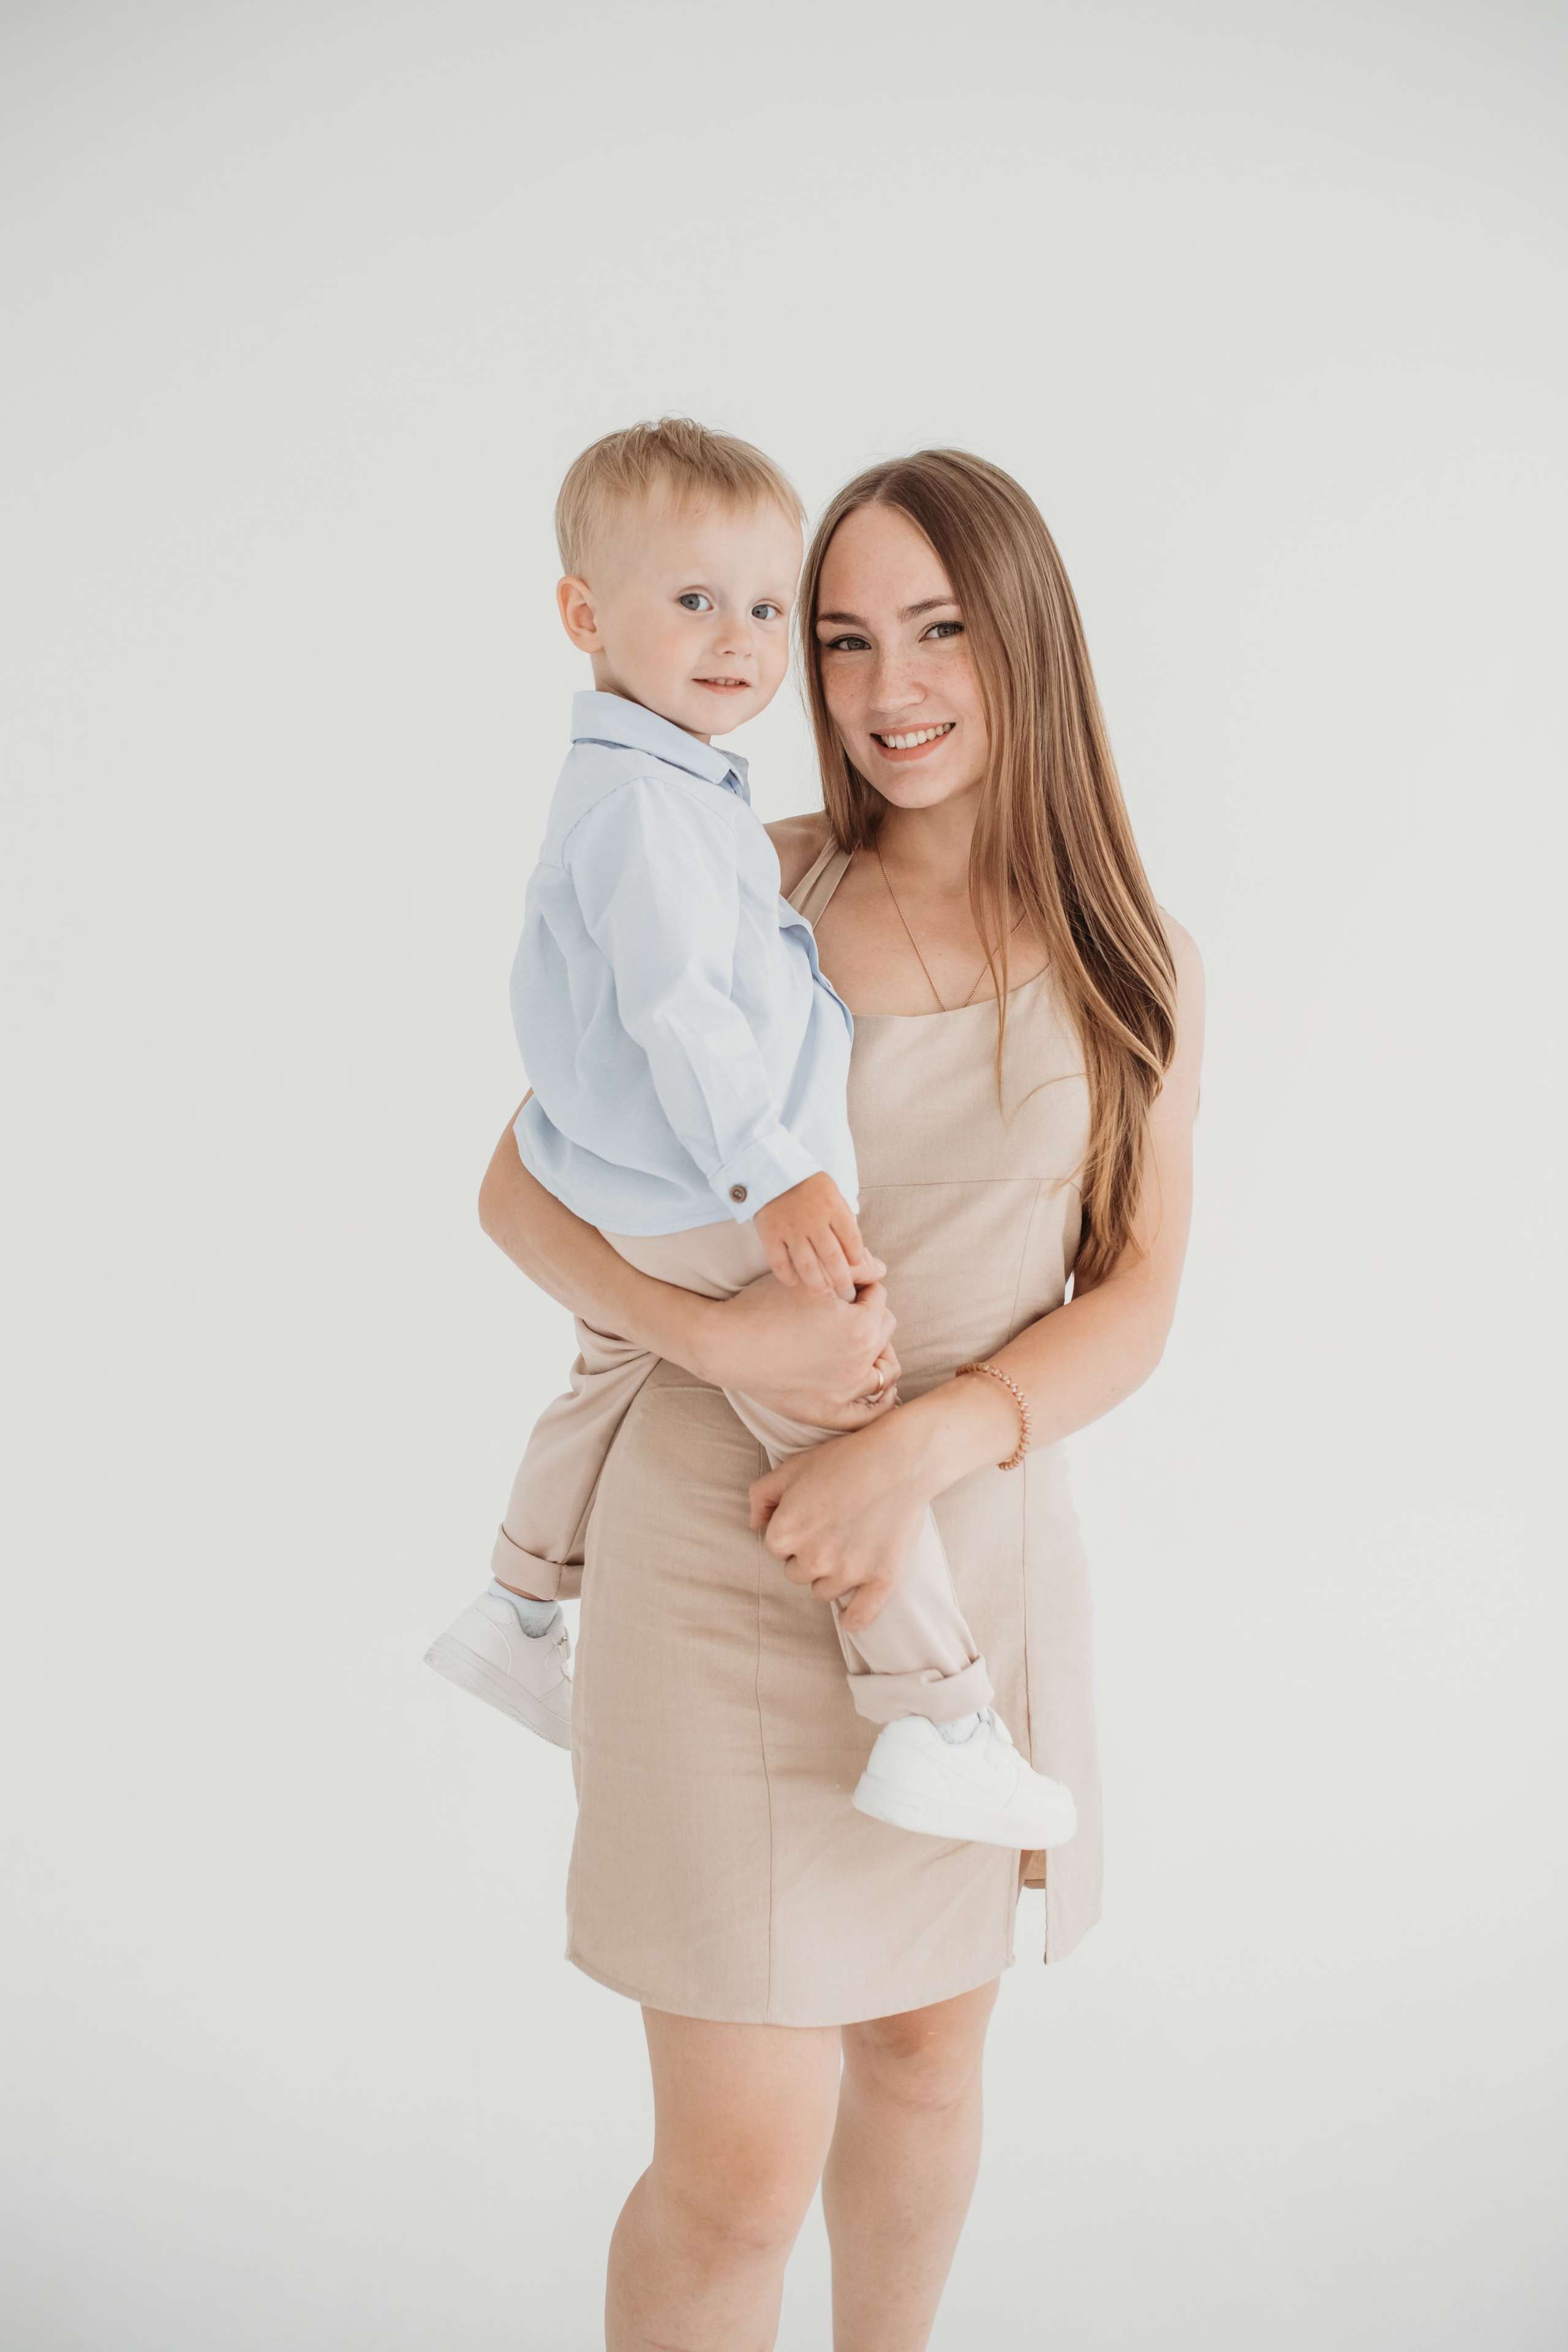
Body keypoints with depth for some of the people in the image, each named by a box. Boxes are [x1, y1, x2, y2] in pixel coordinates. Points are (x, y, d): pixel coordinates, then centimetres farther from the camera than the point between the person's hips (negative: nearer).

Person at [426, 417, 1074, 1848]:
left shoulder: (640, 782, 11)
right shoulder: (643, 798, -22)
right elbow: (673, 1003, -31)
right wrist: (773, 1176, -34)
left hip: (627, 1196, 11)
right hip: (711, 1213, -11)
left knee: (609, 1378, 29)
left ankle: (516, 1618, 46)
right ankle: (941, 1731, -2)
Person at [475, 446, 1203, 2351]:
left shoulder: (1136, 965, 2)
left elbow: (1134, 1306, -1)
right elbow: (519, 1192, -3)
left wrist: (922, 1442, -18)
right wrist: (711, 1334, -21)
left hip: (983, 1550, 3)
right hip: (727, 1554, -3)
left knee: (929, 2045, 21)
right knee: (745, 2163, -3)